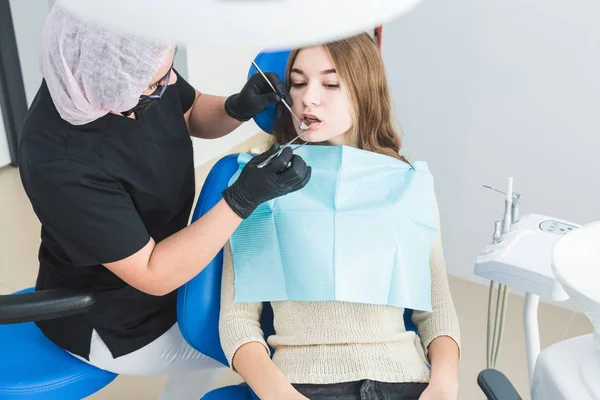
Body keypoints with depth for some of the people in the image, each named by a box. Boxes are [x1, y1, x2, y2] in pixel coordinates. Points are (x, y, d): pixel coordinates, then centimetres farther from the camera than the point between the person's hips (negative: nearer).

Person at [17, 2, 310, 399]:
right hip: (113, 321, -6)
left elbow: (193, 113, 3)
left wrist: (237, 108, -19)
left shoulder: (144, 75, -19)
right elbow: (153, 275, -30)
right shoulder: (63, 164, -38)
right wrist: (245, 197, -37)